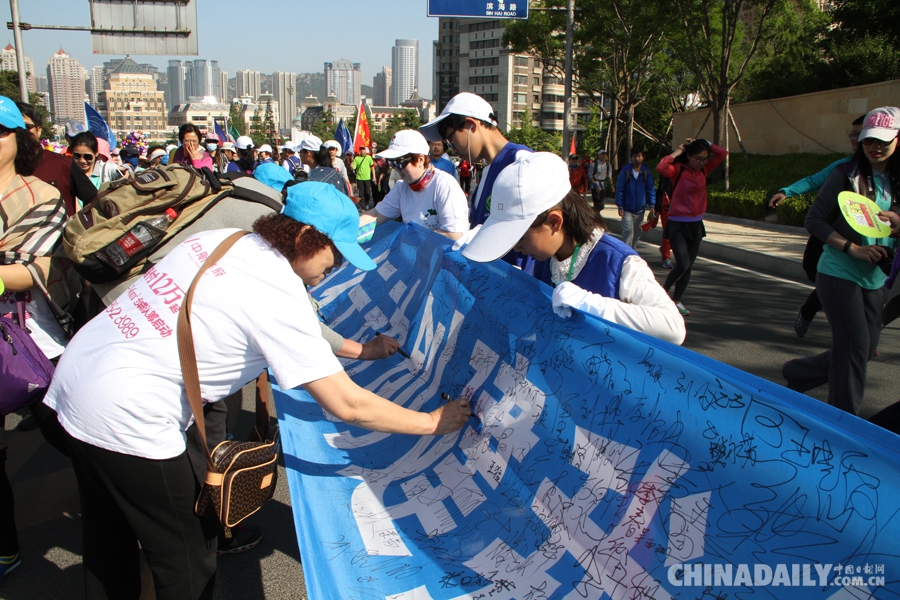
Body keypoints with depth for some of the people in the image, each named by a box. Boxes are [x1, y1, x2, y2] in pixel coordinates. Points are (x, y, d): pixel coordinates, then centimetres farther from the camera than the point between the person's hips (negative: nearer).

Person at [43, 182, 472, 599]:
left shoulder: (224, 240, 4)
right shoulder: (279, 294, -20)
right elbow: (347, 405, -19)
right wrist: (432, 422, -7)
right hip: (125, 417, -9)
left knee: (108, 539, 27)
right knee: (187, 560, 10)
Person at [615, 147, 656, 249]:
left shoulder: (646, 171, 0)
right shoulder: (625, 170, -6)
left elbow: (651, 189, 3)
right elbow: (619, 188, -6)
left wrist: (651, 205, -5)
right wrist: (620, 206, -10)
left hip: (640, 209, 3)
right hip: (627, 209, -3)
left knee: (637, 233, 12)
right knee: (628, 231, -13)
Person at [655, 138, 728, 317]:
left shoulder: (703, 169, 4)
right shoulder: (678, 170, -12)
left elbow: (722, 153, 5)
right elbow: (661, 168, -31)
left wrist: (703, 143, -1)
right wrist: (676, 152, -19)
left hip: (696, 225, 6)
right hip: (678, 225, -6)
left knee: (688, 266, 9)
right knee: (682, 265, -14)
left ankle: (677, 301, 21)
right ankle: (663, 293, 11)